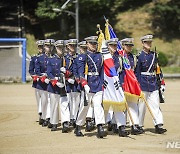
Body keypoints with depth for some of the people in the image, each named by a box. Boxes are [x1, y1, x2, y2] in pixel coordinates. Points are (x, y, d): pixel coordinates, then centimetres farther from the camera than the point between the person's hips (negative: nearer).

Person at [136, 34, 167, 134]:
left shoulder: (153, 55, 10)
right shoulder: (140, 56, -6)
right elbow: (137, 72, -6)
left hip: (153, 84, 4)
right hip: (143, 84, -4)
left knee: (155, 105, -3)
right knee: (141, 106, 3)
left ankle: (158, 125, -7)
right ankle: (139, 125, 13)